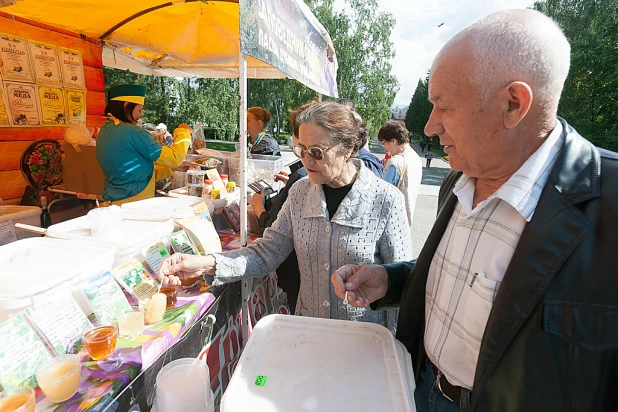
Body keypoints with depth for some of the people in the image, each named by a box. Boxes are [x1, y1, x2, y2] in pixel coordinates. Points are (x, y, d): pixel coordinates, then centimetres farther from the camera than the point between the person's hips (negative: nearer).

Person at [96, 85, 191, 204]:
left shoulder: (104, 131, 8)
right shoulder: (132, 132, -19)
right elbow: (174, 158, -13)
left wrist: (174, 168, 11)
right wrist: (183, 132, 2)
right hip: (134, 203, -9)